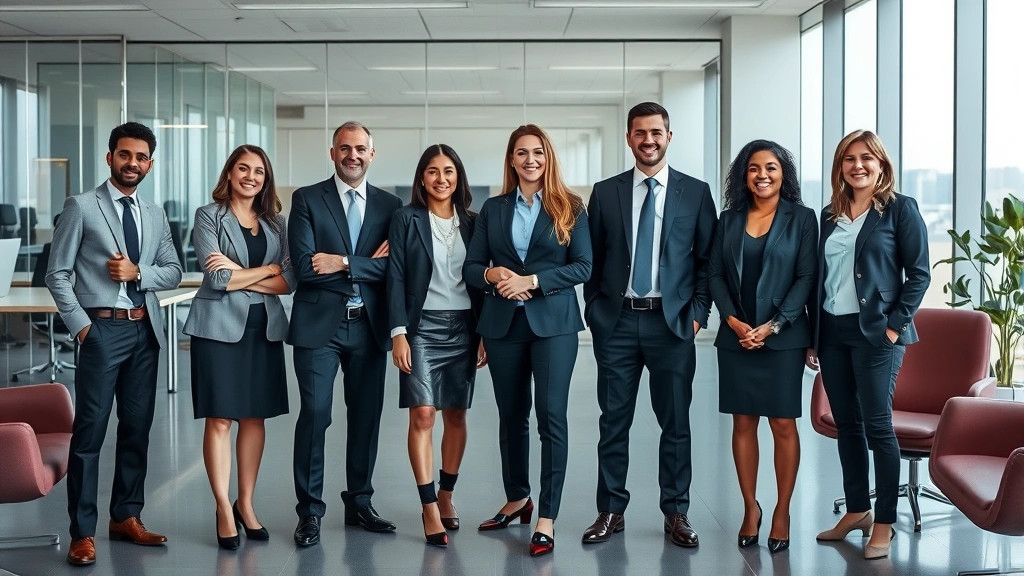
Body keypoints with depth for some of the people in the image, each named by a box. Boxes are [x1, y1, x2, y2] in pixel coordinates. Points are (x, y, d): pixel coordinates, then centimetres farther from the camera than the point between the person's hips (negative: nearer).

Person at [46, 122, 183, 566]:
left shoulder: (155, 215, 13)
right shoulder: (81, 207, -2)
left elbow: (174, 272, 10)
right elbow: (57, 274, -4)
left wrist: (139, 272, -9)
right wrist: (81, 326, -11)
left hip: (145, 331, 6)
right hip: (103, 329, -5)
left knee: (137, 428, 11)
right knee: (90, 431, -3)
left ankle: (126, 517, 22)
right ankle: (82, 532, 3)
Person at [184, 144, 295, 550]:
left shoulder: (275, 222, 12)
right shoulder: (208, 216, 1)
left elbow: (289, 281, 0)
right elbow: (217, 278, -10)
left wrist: (240, 273, -10)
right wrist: (267, 270, -6)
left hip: (264, 327, 4)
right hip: (220, 326, -4)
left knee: (255, 416, 7)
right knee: (219, 420, -3)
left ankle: (246, 504, 17)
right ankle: (223, 509, 5)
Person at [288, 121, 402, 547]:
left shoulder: (389, 205, 9)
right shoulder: (307, 200, 1)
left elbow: (393, 268, -4)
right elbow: (305, 267, -11)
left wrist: (343, 263, -13)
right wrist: (368, 265, -10)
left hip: (368, 325, 3)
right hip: (319, 324, -3)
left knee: (366, 415, 9)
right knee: (314, 414, -5)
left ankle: (359, 503, 24)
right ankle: (310, 511, 6)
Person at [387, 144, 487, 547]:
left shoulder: (472, 223, 9)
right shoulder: (406, 220, 1)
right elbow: (395, 277, -3)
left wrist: (485, 334, 4)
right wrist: (398, 333, -11)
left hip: (463, 328, 3)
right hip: (422, 327, -3)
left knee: (456, 415, 7)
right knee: (422, 415, -9)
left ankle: (446, 496, 23)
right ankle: (430, 509, -5)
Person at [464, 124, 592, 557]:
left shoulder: (569, 208, 2)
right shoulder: (493, 209, 10)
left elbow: (583, 266, -5)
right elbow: (471, 268, 8)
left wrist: (532, 281, -15)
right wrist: (493, 273, -14)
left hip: (553, 322, -3)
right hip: (503, 323, 3)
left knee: (551, 415, -10)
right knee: (511, 415, 12)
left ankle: (547, 519, -6)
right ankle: (517, 499, 29)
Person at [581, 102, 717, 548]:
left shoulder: (696, 192, 4)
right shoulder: (605, 192, 7)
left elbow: (707, 259, 4)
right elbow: (593, 259, 9)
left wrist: (697, 314, -3)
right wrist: (595, 312, 2)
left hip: (672, 322, -1)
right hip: (616, 322, 1)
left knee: (676, 423, 5)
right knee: (613, 422, 5)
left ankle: (676, 513, 16)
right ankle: (610, 512, 15)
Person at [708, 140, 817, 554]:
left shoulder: (801, 218, 1)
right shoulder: (729, 220, 9)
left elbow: (806, 277, -4)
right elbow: (715, 274, 6)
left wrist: (772, 325, -13)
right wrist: (733, 322, -8)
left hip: (783, 338, -3)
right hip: (736, 337, 3)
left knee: (783, 425, 0)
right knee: (743, 423, 5)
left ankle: (782, 512, 10)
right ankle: (750, 508, 15)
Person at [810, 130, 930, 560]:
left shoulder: (900, 209, -2)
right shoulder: (830, 215, 12)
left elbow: (919, 273, -5)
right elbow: (819, 276, 13)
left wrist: (896, 324, -12)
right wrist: (812, 335, 9)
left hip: (876, 331, -5)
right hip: (832, 330, 5)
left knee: (877, 426, -3)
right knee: (847, 425, 11)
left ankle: (885, 523, 5)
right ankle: (856, 511, 22)